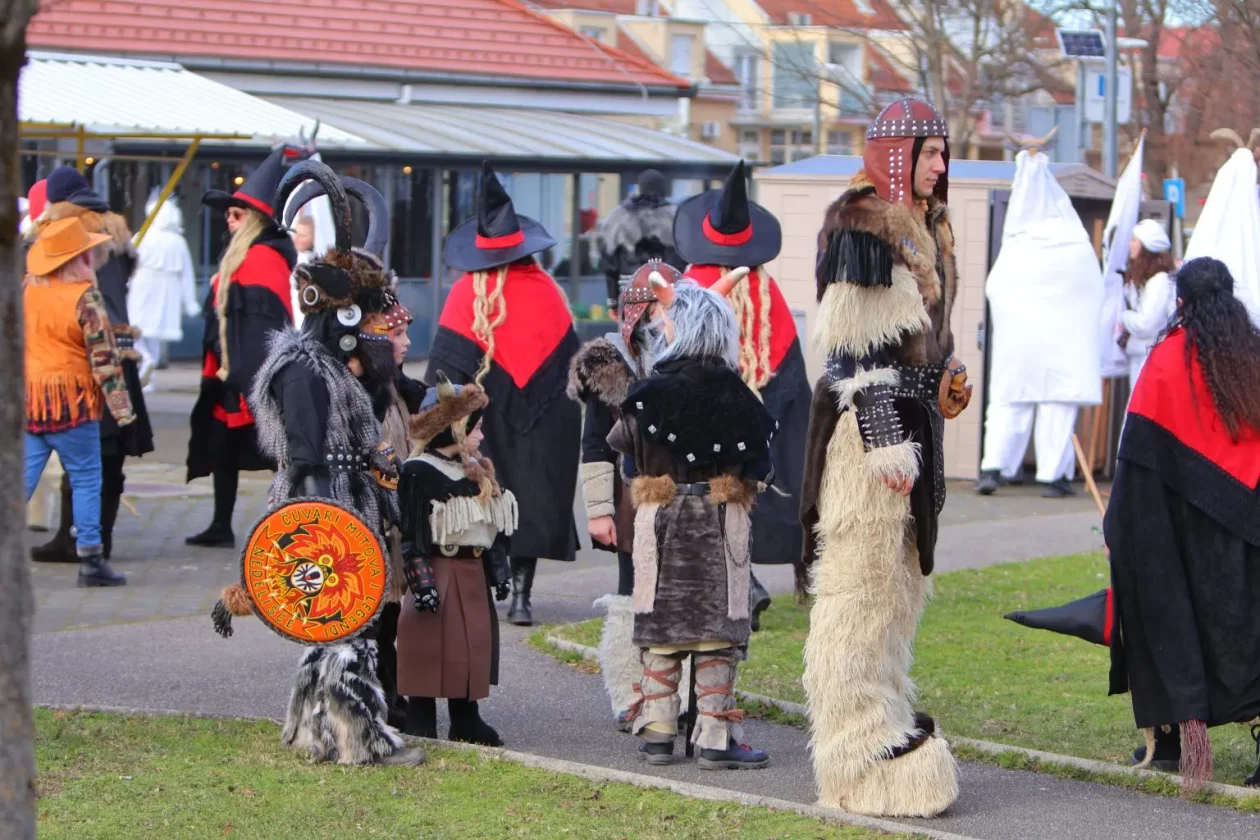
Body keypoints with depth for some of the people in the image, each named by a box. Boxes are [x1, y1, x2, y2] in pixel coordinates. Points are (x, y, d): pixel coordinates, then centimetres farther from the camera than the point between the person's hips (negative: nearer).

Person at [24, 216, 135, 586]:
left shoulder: (25, 288, 5)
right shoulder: (85, 296, -12)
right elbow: (104, 358, -12)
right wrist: (121, 408, -9)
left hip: (26, 399, 5)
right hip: (70, 399, -5)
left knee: (22, 478, 6)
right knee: (85, 479, 4)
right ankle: (89, 558, 3)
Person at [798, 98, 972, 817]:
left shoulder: (927, 229, 17)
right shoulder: (861, 225, -13)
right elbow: (856, 346, -17)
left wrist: (949, 379, 13)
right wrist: (886, 443, -20)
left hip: (913, 419, 10)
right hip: (870, 420, -10)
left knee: (903, 577, 14)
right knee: (863, 579, -6)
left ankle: (887, 722, 23)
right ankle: (865, 755, -3)